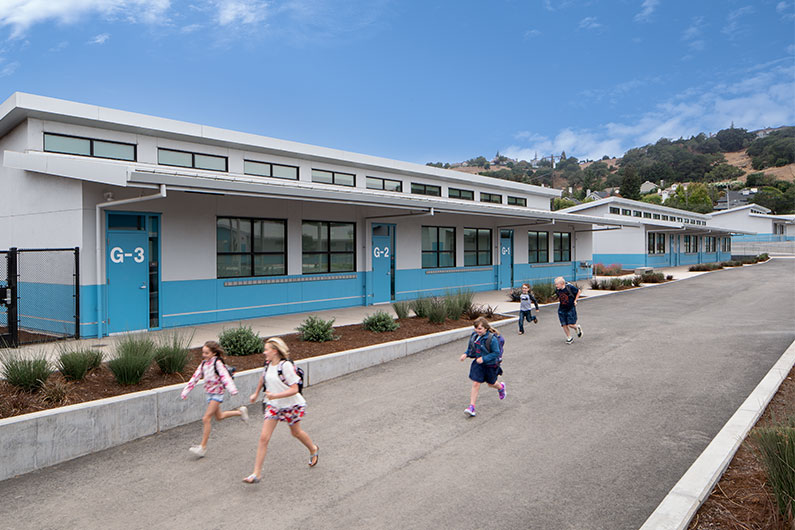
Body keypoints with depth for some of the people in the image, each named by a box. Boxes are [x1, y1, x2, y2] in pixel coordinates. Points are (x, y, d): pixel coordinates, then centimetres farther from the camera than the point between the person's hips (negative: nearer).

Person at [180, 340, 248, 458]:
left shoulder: (217, 363, -16)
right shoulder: (203, 363, 5)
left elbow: (225, 376, -27)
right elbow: (195, 377, 9)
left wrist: (232, 389, -40)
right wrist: (185, 391, 9)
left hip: (217, 393, -8)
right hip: (208, 393, 8)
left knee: (206, 418, -14)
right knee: (219, 417, 21)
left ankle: (203, 447, -8)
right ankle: (241, 411, 41)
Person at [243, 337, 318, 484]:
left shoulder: (286, 365, -25)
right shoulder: (268, 364, -4)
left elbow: (294, 389, -25)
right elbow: (263, 377, 20)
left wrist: (275, 395, -34)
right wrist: (256, 393, 28)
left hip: (291, 405, -5)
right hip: (272, 405, 5)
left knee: (296, 432, 17)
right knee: (263, 437, -5)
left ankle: (313, 450, 47)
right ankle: (257, 473, 0)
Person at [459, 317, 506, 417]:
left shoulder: (492, 339, -24)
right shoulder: (474, 336, -4)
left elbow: (496, 353, -21)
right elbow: (470, 348, 12)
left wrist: (484, 358, -27)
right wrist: (466, 354, -7)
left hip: (490, 365, -4)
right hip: (478, 363, 4)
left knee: (490, 383, 18)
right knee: (475, 384, -5)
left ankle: (501, 387, 55)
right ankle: (471, 407, -2)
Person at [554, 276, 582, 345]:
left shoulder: (570, 287, -18)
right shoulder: (557, 290, -4)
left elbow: (578, 291, -1)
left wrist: (575, 300, -2)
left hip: (571, 308, -4)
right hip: (562, 309, 4)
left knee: (571, 324, -8)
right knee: (564, 325, 1)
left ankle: (577, 328, 26)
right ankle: (569, 338, 19)